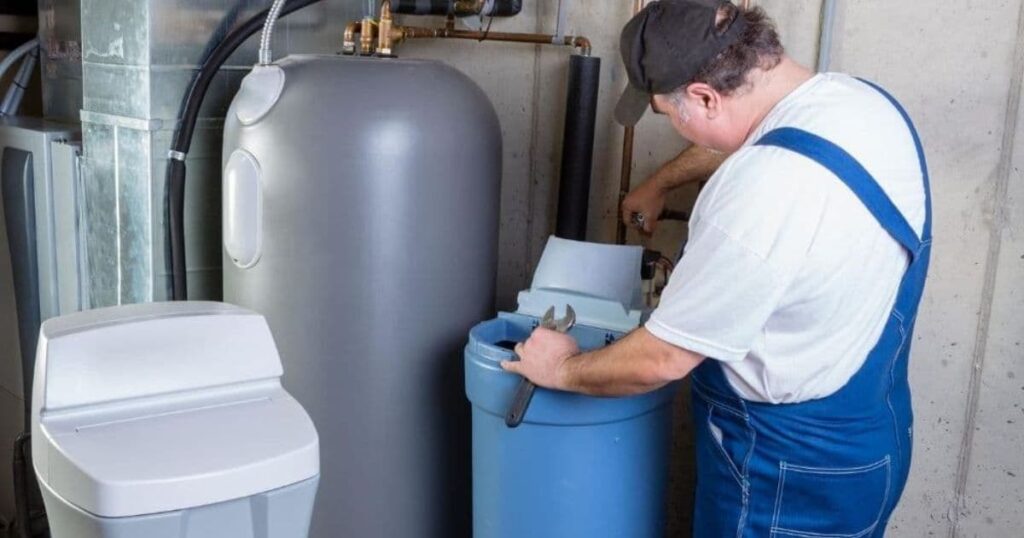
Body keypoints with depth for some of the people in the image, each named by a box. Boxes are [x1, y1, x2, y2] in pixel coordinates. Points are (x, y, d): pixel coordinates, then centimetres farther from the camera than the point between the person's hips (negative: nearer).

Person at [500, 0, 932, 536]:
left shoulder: (766, 192, -33)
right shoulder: (860, 96, -4)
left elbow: (659, 360, -23)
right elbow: (742, 136, 18)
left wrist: (563, 370, -6)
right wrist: (659, 183, 32)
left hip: (793, 472, -8)